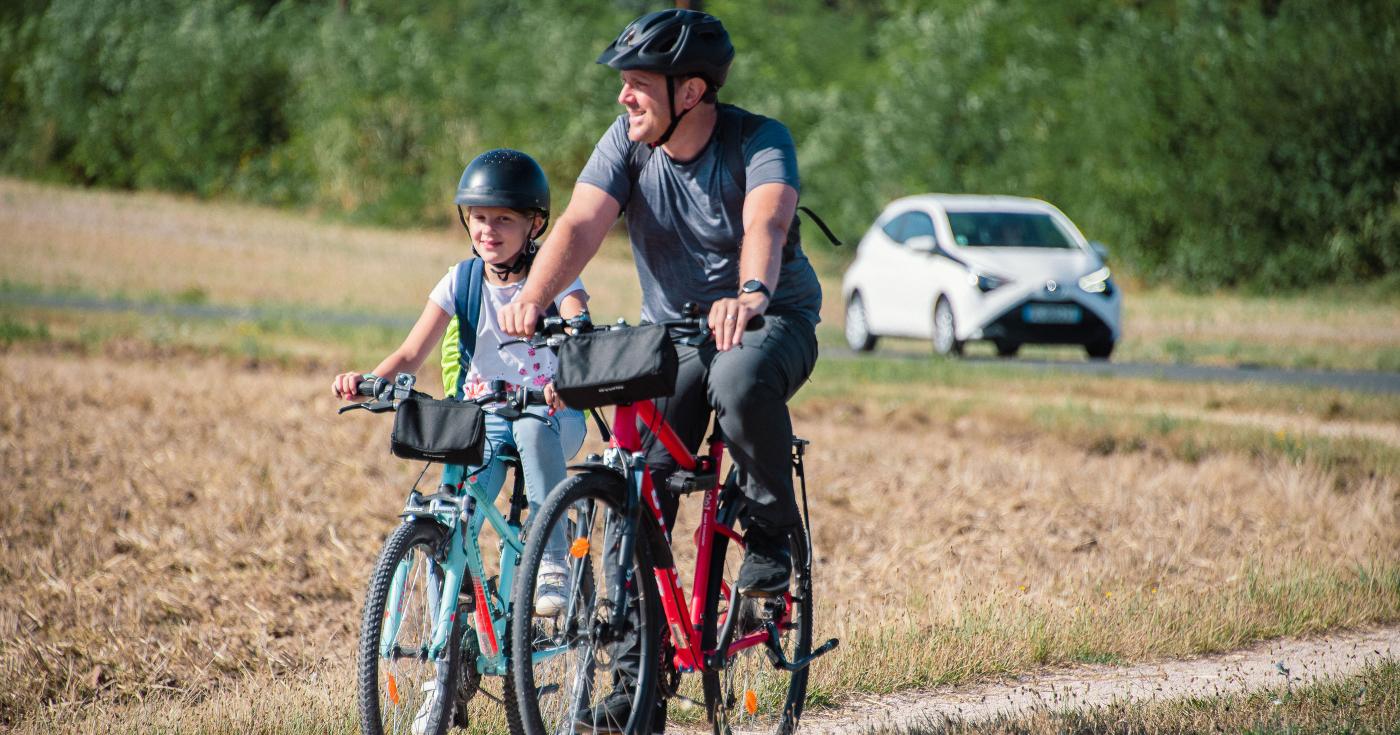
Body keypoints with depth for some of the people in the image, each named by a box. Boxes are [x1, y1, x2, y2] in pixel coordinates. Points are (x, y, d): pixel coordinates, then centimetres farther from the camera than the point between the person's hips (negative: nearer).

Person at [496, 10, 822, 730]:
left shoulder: (759, 142, -19)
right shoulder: (627, 142, -7)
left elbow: (766, 223, -39)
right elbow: (581, 222, -22)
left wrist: (750, 295, -61)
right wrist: (532, 298, -41)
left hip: (772, 320, -4)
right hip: (672, 330, 4)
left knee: (740, 377, -40)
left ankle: (771, 534, -14)